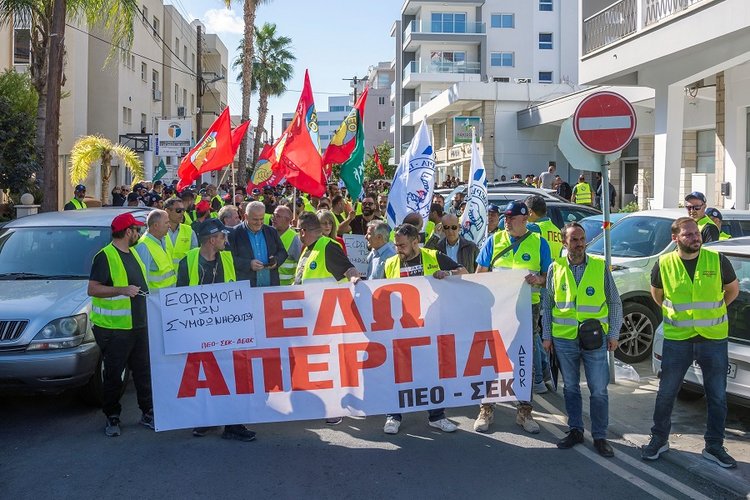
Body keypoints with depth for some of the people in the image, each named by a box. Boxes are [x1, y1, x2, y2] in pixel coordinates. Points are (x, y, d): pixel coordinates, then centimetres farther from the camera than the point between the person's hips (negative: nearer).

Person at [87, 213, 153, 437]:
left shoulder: (132, 253, 15)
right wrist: (122, 290, -26)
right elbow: (93, 289, -18)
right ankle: (112, 417, 17)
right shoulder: (105, 256, -12)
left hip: (139, 324, 8)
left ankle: (148, 412, 23)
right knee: (113, 375, 4)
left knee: (144, 370, 12)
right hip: (113, 328, -7)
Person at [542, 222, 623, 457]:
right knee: (570, 388, 12)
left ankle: (599, 436, 14)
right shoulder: (555, 268, 3)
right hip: (564, 339, 2)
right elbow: (547, 304, 9)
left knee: (599, 391, 1)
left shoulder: (600, 266, 0)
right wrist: (547, 335, 6)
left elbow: (614, 302, 5)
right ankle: (575, 430, 26)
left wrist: (613, 334, 1)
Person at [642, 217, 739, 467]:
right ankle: (659, 439, 25)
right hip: (677, 339, 0)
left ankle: (714, 446, 23)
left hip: (714, 338, 1)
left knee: (717, 396, 8)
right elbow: (657, 293, 15)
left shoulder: (717, 260, -4)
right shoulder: (664, 264, -4)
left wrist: (711, 312, 9)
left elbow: (732, 289, 13)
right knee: (666, 393, 7)